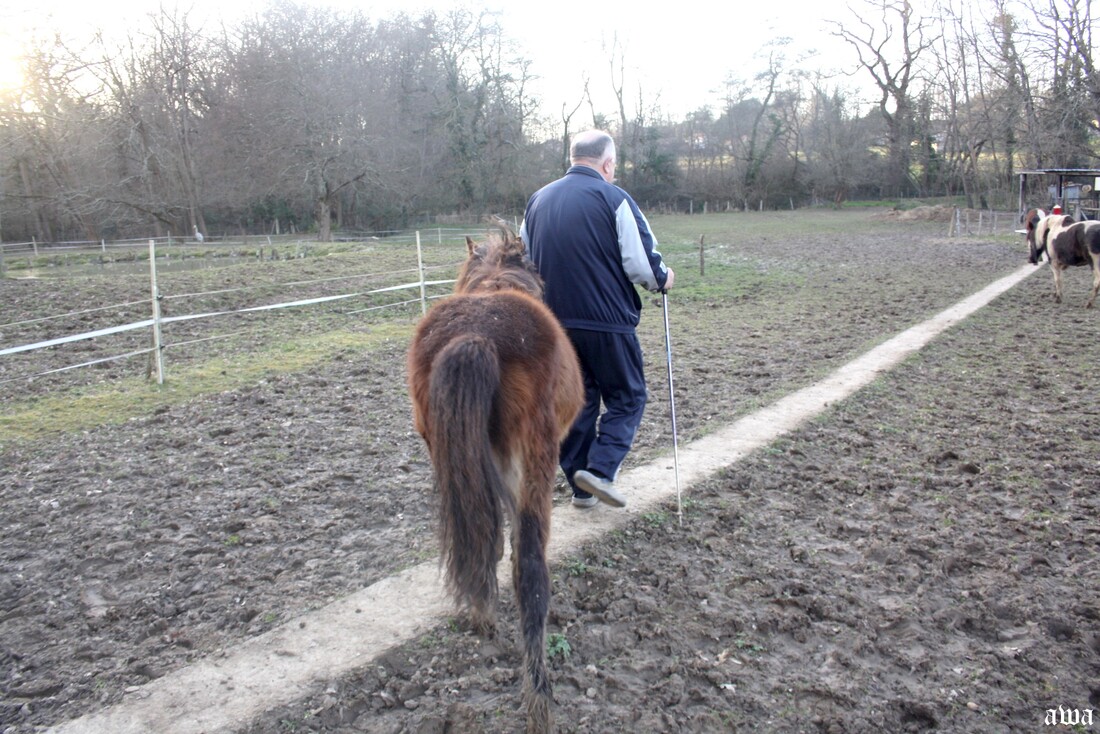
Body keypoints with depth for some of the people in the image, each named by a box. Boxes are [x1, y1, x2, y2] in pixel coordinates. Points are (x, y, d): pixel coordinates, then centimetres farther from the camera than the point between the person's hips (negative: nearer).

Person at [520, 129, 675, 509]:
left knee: (577, 402, 16)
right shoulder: (613, 198, -8)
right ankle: (600, 470, -5)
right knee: (627, 397, 10)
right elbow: (641, 264, -12)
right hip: (607, 322, -6)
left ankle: (581, 488, 21)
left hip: (555, 324, 6)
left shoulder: (537, 200, 11)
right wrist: (662, 279, 9)